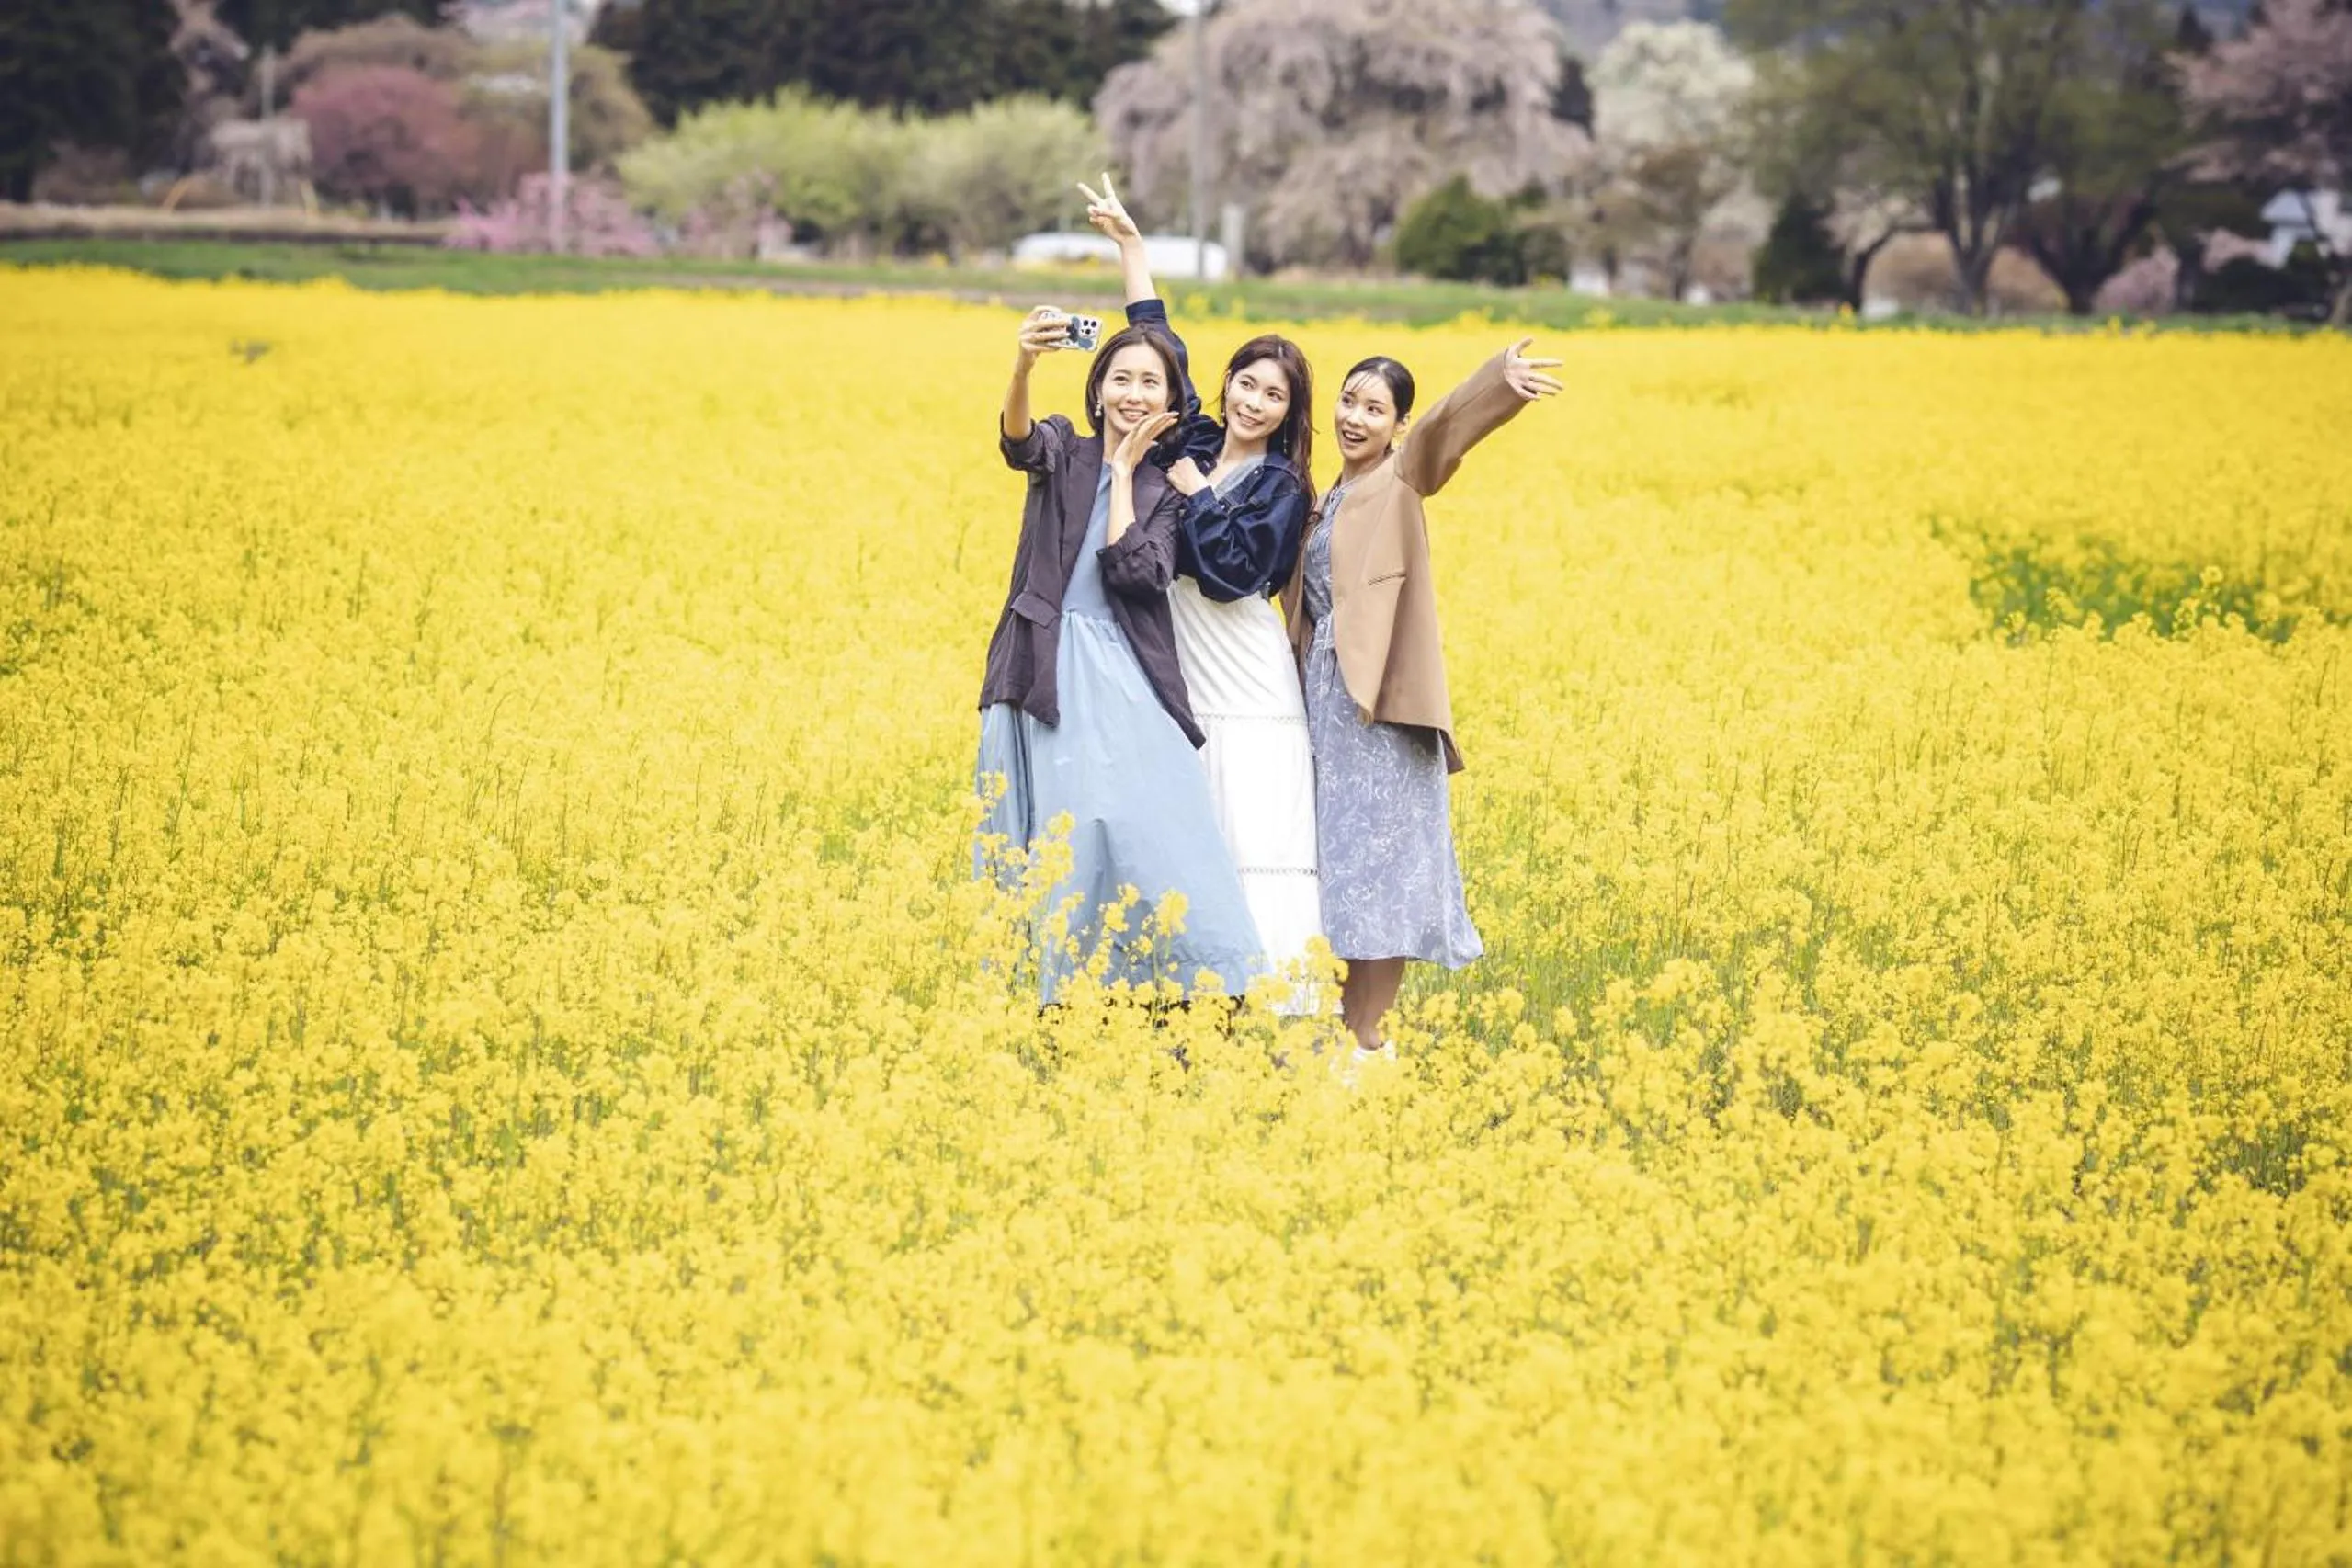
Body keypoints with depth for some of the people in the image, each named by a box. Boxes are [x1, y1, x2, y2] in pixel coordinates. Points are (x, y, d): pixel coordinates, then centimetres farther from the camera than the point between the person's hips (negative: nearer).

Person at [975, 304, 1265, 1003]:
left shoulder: (1166, 489, 13)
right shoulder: (1063, 452, 10)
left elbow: (1135, 572, -6)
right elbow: (1019, 442, -17)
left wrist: (1125, 469, 1)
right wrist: (1022, 366, -37)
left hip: (1122, 683, 1)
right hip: (1042, 677, -1)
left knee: (1156, 843, -9)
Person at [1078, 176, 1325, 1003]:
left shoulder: (1281, 484, -3)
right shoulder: (1194, 444, 11)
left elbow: (1231, 570, -16)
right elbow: (1159, 350, 18)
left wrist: (1193, 491, -7)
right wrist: (1130, 244, 20)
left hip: (1247, 699, -6)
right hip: (1182, 693, 6)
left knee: (1257, 858, -8)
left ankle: (1276, 1012, -9)